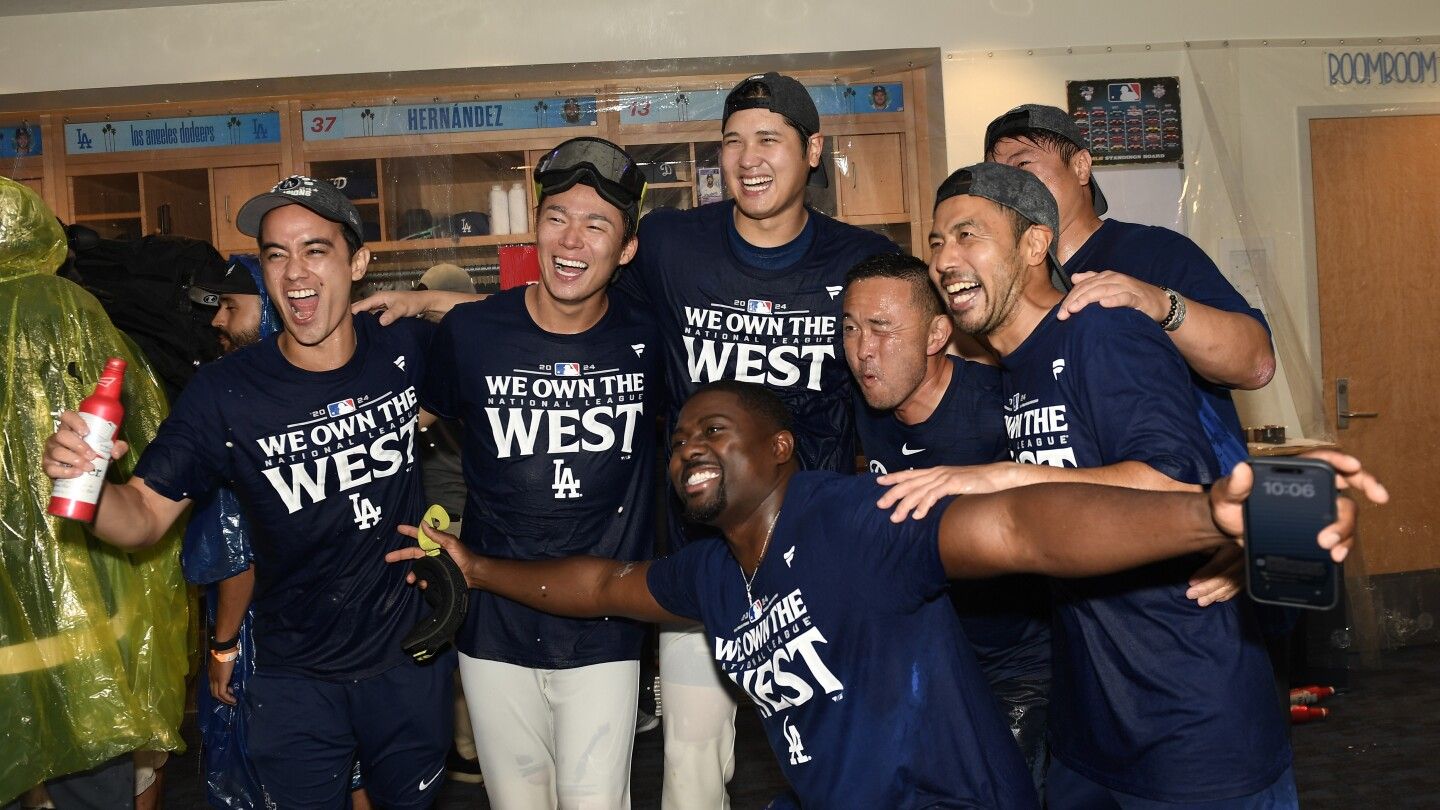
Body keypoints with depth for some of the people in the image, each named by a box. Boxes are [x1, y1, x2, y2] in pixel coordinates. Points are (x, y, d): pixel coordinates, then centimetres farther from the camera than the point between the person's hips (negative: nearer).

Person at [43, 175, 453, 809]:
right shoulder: (223, 393, -15)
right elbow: (144, 517, -13)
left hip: (412, 661, 2)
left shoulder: (405, 349, -10)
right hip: (297, 679, -1)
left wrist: (427, 298, -9)